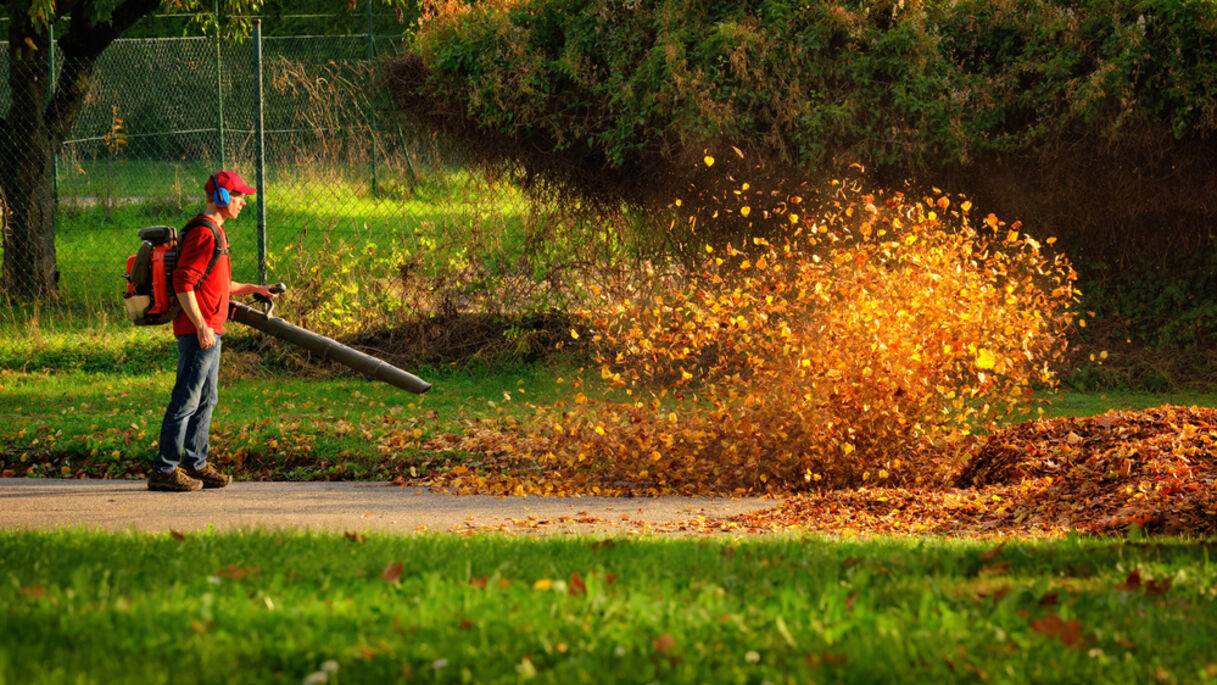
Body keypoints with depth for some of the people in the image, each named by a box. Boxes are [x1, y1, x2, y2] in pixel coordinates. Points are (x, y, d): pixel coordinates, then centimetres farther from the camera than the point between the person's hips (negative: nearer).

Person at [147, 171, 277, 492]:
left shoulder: (214, 232, 18)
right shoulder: (204, 233, -15)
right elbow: (183, 283, -21)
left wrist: (252, 289, 27)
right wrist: (202, 326, -24)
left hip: (209, 332, 11)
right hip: (199, 330, -11)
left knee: (206, 399, 15)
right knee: (187, 400, -8)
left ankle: (195, 465, 21)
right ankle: (164, 470, -6)